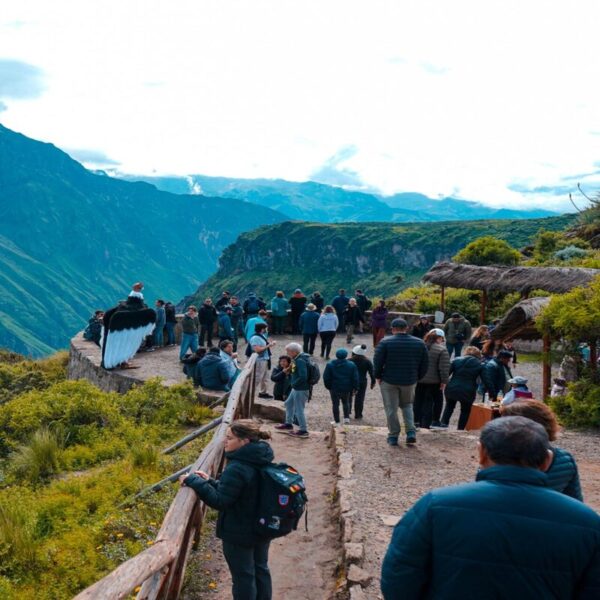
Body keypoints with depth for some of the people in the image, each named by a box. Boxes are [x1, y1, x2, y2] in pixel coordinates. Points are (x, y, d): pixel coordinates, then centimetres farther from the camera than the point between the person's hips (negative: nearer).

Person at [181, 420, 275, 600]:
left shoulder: (237, 469, -29)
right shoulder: (260, 461, -2)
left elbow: (220, 501, -24)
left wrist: (194, 482, -20)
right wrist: (210, 482, 4)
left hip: (239, 534, -8)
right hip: (262, 528, 8)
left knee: (243, 577, 9)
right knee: (260, 569, 24)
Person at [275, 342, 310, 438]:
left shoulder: (300, 361, -22)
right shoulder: (297, 360, 8)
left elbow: (303, 377, -28)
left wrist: (293, 384, -18)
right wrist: (290, 370, 3)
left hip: (301, 390, -11)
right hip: (296, 388, 11)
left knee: (299, 410, -2)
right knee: (289, 404, 24)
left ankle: (303, 430, 9)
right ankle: (288, 424, 37)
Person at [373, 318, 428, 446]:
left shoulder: (385, 342, -10)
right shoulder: (419, 343, 1)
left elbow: (377, 362, -10)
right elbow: (424, 364, 6)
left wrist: (378, 376, 4)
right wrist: (417, 377, 16)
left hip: (389, 381, -3)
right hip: (410, 381, 3)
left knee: (391, 409, 8)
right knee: (407, 405, 22)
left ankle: (393, 436, 12)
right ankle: (411, 432, 8)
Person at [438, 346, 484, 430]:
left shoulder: (456, 360, 6)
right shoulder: (479, 365, 4)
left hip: (452, 389, 2)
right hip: (468, 392, -2)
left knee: (449, 407, 23)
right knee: (465, 410, 16)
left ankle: (443, 424, 9)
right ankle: (460, 429, 14)